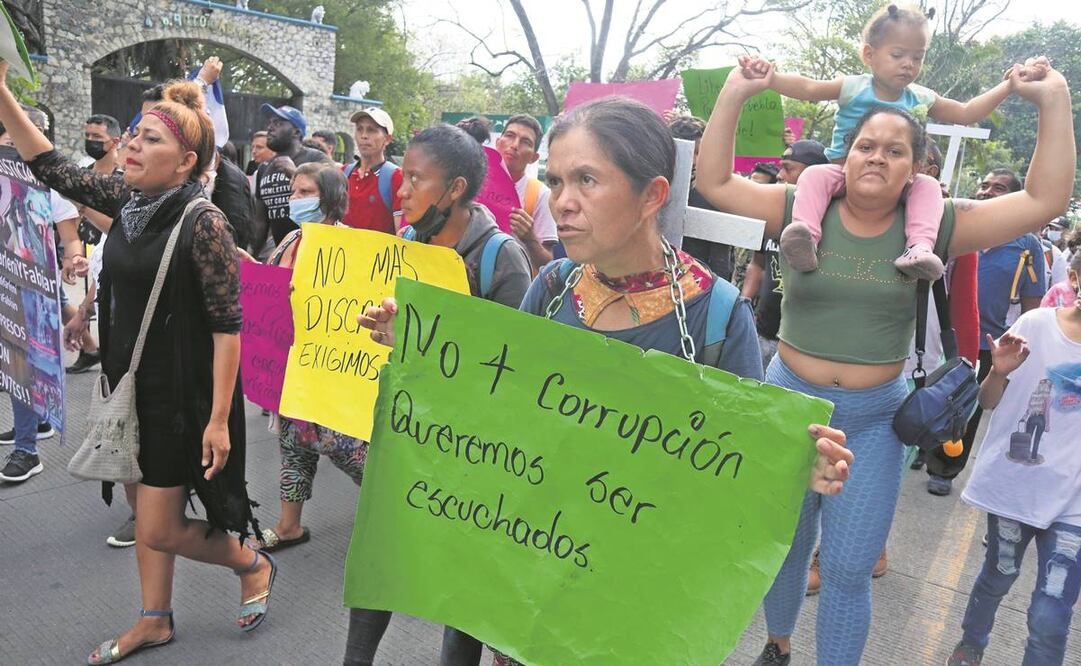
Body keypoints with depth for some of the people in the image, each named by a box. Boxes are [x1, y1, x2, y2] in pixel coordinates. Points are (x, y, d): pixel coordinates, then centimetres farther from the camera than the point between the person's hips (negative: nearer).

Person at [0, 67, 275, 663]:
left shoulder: (203, 223, -20)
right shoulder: (127, 200, 2)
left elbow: (228, 327, -21)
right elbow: (51, 167, 13)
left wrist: (220, 419, -22)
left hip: (182, 397, -7)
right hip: (131, 387, 8)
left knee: (158, 530, 2)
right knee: (144, 511, 20)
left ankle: (253, 564, 28)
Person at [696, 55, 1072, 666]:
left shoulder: (932, 227, -3)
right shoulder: (802, 210, -3)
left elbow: (1046, 199, -5)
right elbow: (715, 183, -6)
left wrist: (1054, 101, -11)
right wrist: (734, 97, -13)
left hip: (874, 419, 0)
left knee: (848, 573, 6)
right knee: (782, 547, 18)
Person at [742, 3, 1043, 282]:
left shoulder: (921, 99, 8)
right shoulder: (852, 88, -2)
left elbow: (965, 113, 17)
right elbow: (807, 89, -9)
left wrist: (1006, 87, 9)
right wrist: (771, 77, -25)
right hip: (844, 173, -2)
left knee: (927, 185, -24)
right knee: (816, 175, -32)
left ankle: (920, 247, -39)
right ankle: (805, 233, -48)